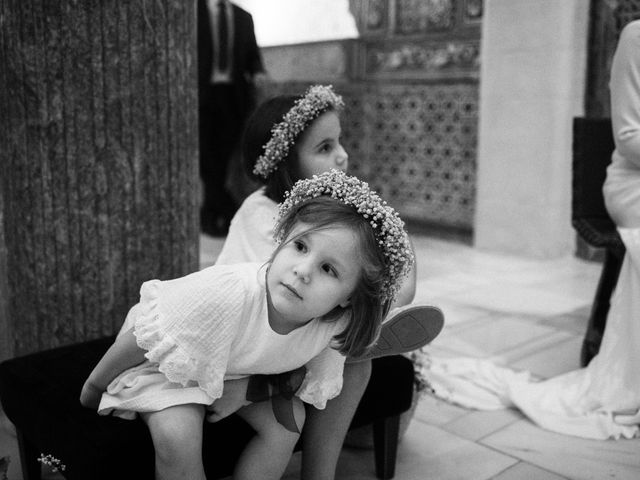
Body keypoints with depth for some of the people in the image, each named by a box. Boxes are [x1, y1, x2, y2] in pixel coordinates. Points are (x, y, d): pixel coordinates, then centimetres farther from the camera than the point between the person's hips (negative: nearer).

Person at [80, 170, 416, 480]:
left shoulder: (333, 325, -28)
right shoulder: (221, 297, -44)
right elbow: (143, 337, -27)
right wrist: (93, 387, -11)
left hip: (240, 370, 5)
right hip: (162, 362, -4)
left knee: (288, 418, -9)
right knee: (178, 435, -27)